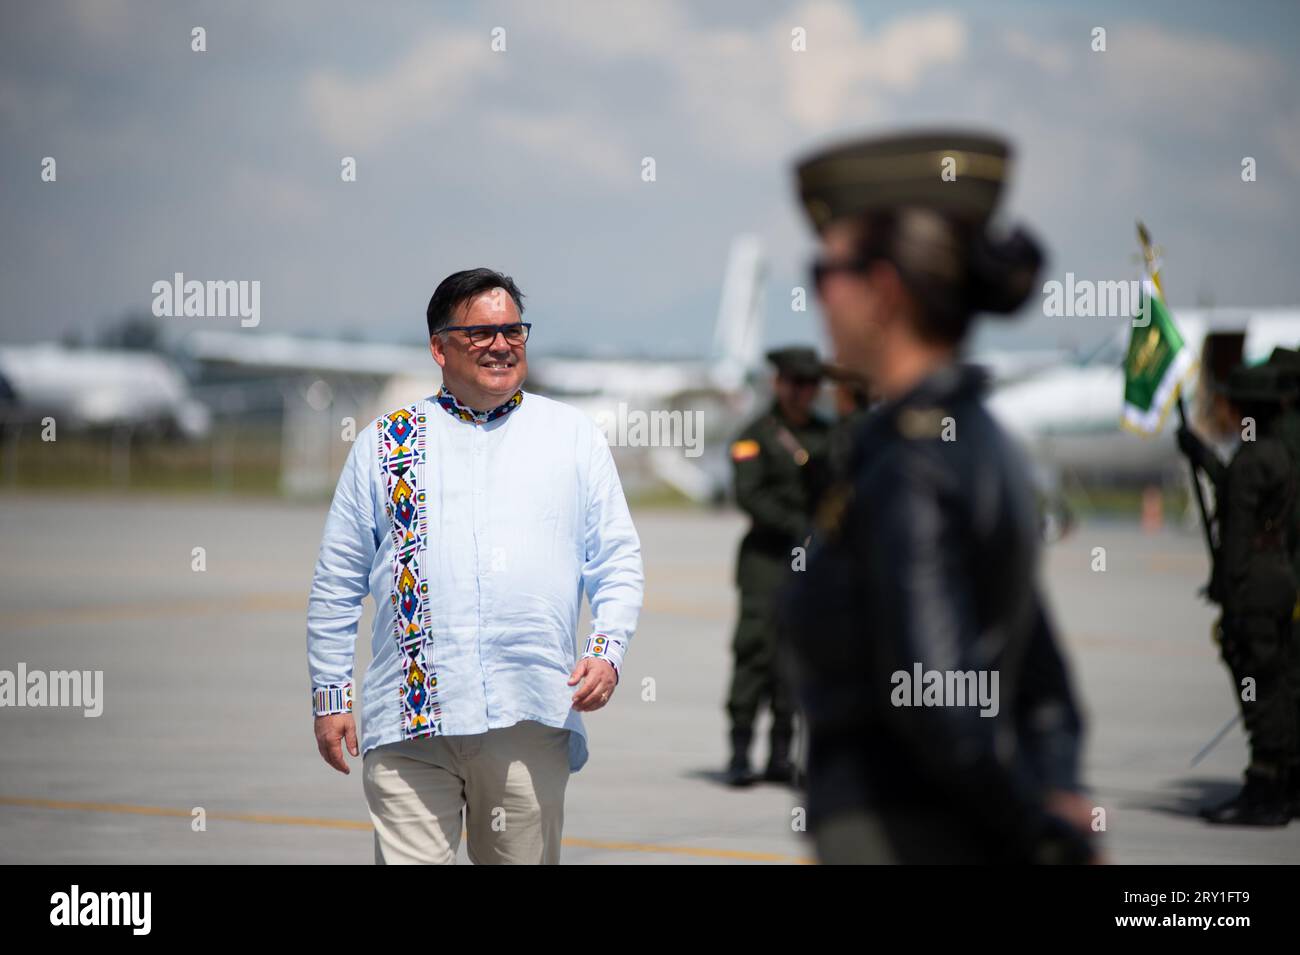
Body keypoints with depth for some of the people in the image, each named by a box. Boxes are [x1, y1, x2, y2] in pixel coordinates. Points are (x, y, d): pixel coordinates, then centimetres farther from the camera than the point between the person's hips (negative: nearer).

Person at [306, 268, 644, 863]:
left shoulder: (573, 436, 15)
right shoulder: (385, 442, 12)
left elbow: (619, 562, 12)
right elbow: (336, 584, 13)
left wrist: (607, 652, -4)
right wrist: (330, 696, 7)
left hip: (531, 721, 1)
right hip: (409, 721, -1)